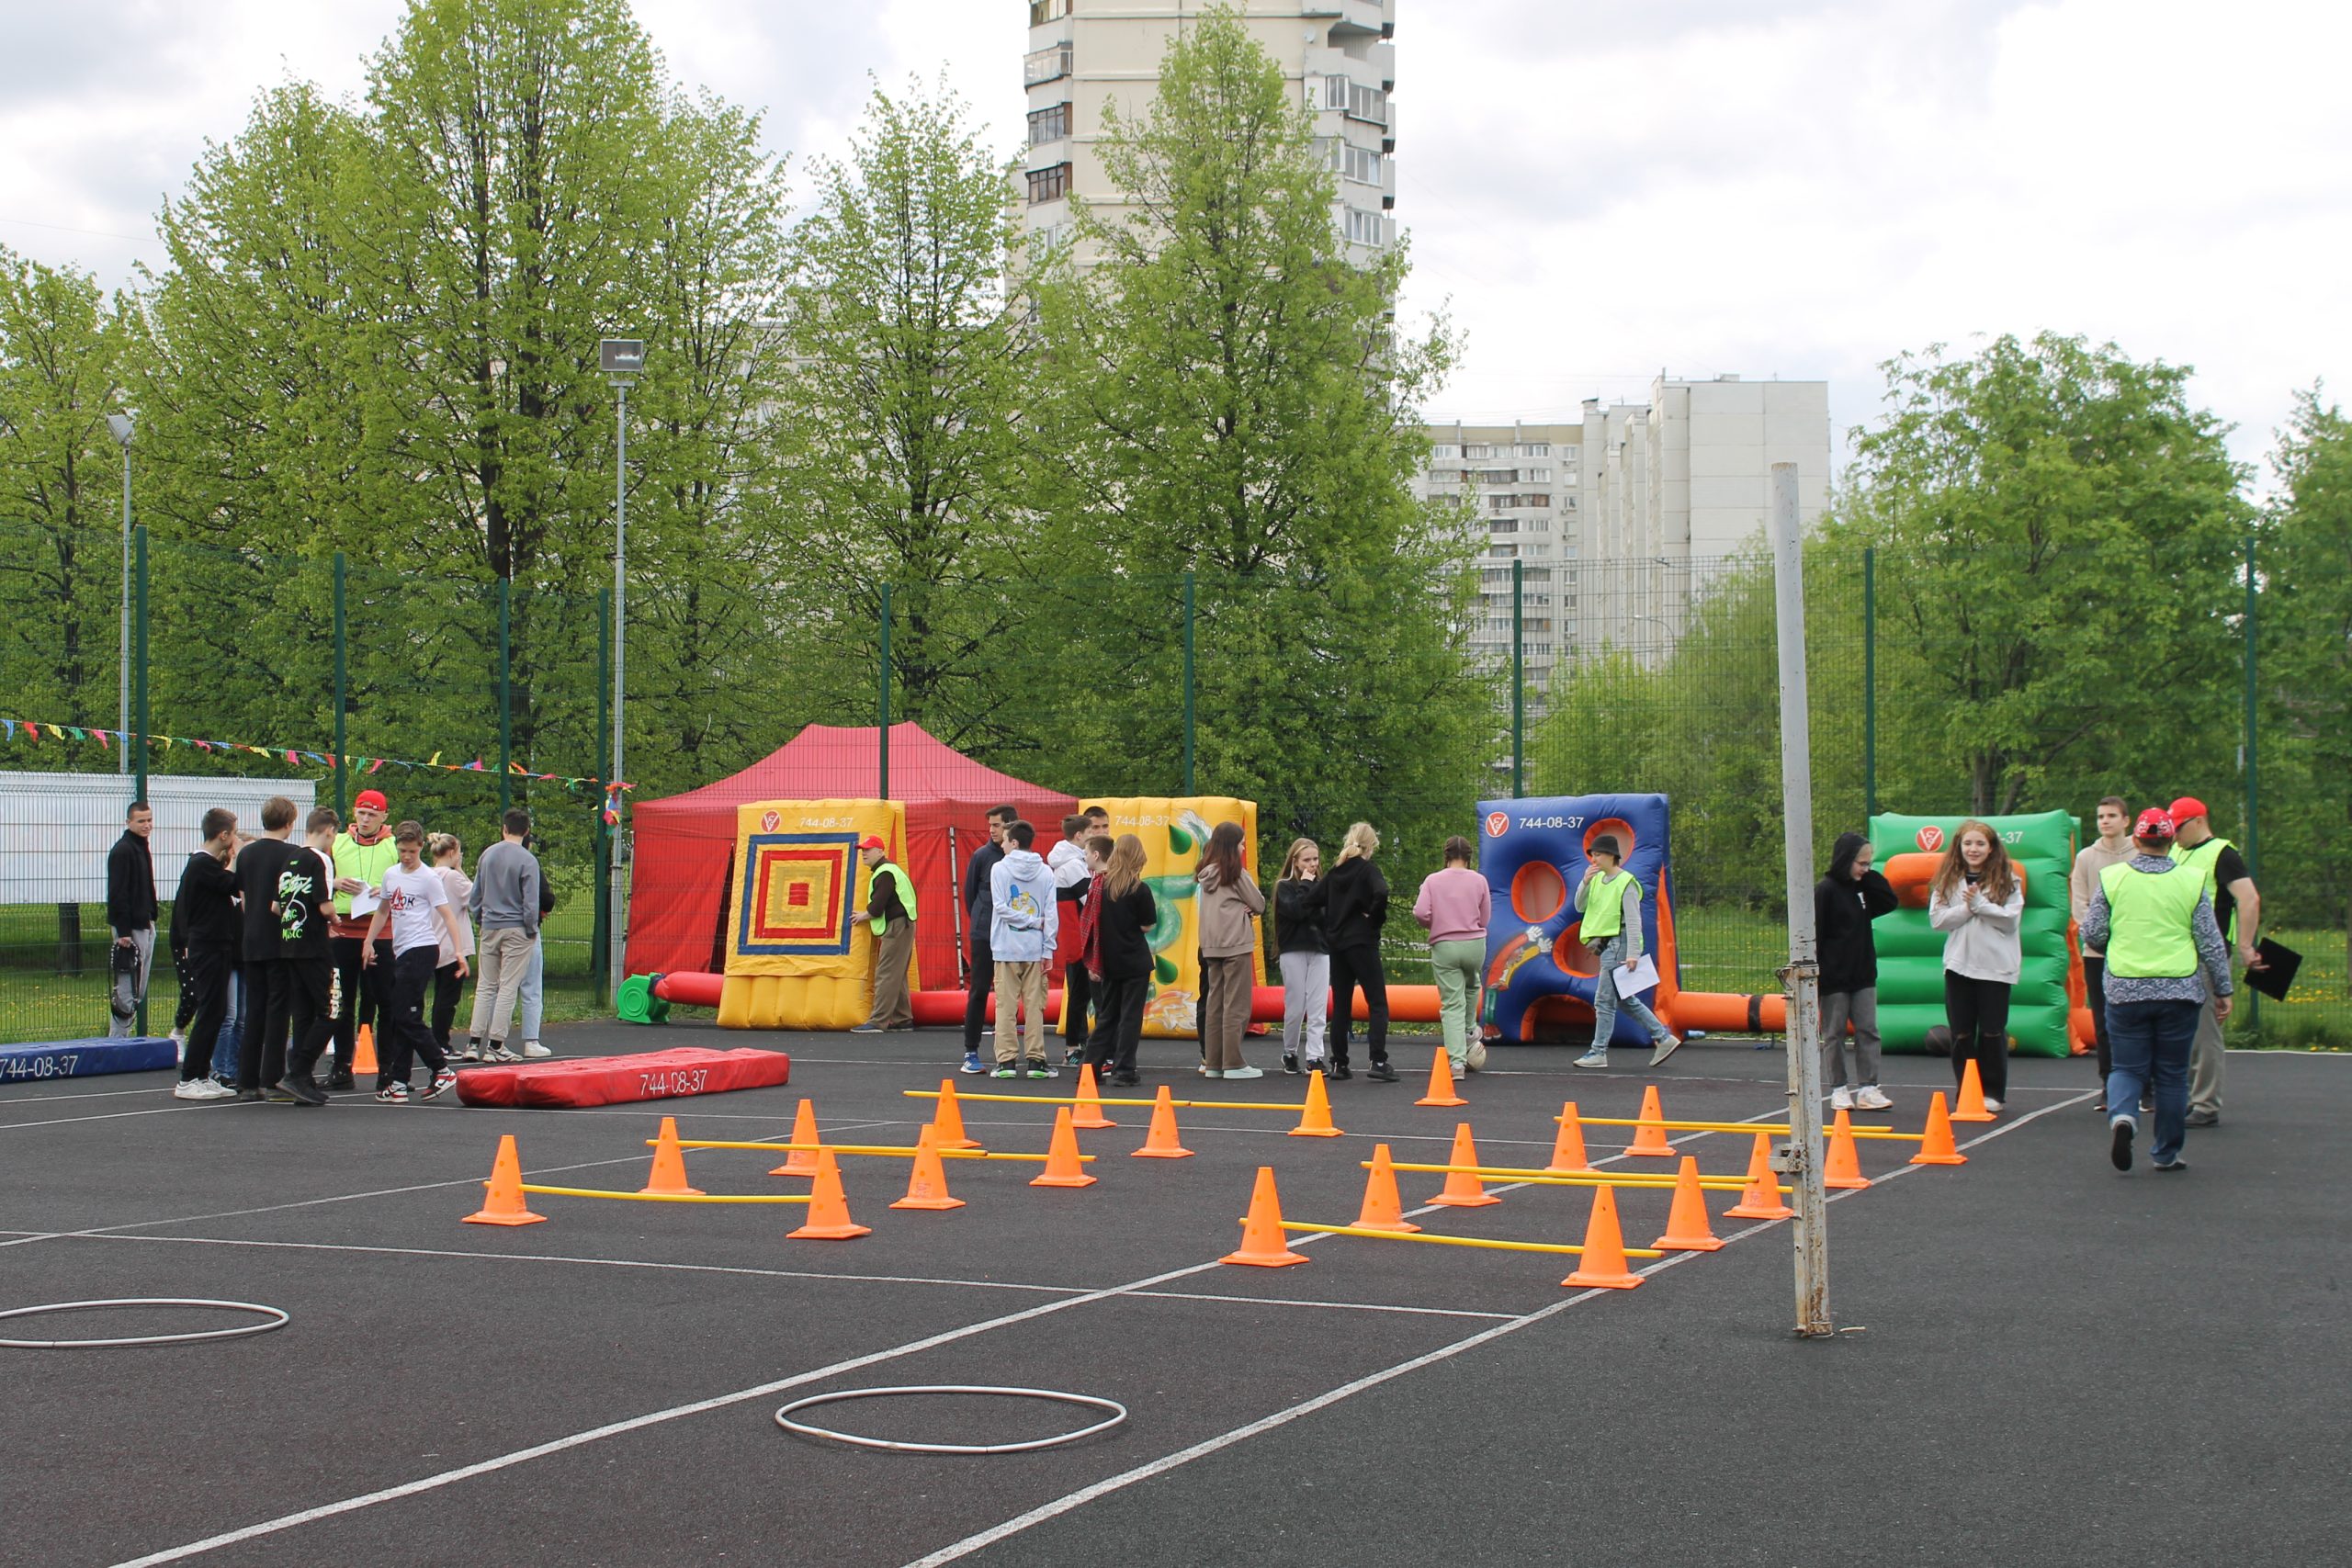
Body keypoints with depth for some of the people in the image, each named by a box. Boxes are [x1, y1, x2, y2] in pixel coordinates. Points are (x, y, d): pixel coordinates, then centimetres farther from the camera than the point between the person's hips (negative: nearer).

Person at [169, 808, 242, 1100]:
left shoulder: (200, 863, 15)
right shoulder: (203, 865, -17)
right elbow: (237, 886, -20)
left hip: (215, 947, 10)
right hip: (209, 948, -10)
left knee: (213, 1012, 11)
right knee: (210, 1013, -9)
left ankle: (202, 1077, 14)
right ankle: (188, 1081, -7)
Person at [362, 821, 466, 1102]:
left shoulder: (428, 878, -6)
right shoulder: (391, 875, 14)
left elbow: (447, 915, -8)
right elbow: (382, 912, 26)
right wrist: (369, 943, 19)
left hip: (422, 950, -8)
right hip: (400, 952, 8)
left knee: (407, 1016, -11)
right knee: (397, 1017, 6)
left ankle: (442, 1071, -5)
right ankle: (397, 1082, 9)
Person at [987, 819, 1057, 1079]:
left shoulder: (999, 869, -4)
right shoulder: (1045, 872, 2)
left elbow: (1000, 908, -11)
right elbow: (1051, 914, 0)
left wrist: (1031, 921, -3)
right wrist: (1048, 950, 3)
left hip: (1006, 949, -2)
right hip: (1035, 948, 2)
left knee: (1006, 1006, 3)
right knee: (1034, 1005, 6)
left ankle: (1006, 1060, 1)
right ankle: (1036, 1060, 7)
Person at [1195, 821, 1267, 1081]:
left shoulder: (1206, 874, 10)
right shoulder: (1236, 873, -9)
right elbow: (1259, 904, -4)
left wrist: (1243, 910, 5)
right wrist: (1251, 907, 17)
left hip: (1211, 945, 7)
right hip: (1236, 942, -7)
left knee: (1214, 1002, 10)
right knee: (1236, 1005, -4)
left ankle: (1212, 1062, 13)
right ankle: (1233, 1064, -6)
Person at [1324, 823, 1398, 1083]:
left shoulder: (1335, 872, 10)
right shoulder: (1368, 870, -8)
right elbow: (1381, 893, -27)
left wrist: (1330, 928, 12)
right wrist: (1375, 918, -12)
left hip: (1337, 943, 6)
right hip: (1362, 942, -6)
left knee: (1341, 1005, 11)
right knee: (1377, 1003, -3)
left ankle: (1339, 1064, 10)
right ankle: (1378, 1062, -13)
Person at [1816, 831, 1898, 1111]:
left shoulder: (1862, 887, 9)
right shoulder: (1825, 890, -12)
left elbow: (1890, 902, 10)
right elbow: (1814, 934, -13)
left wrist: (1870, 878, 0)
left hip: (1863, 975, 6)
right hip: (1834, 978, -6)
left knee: (1868, 1031, 3)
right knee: (1834, 1034, 3)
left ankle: (1868, 1088, 5)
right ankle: (1839, 1090, 10)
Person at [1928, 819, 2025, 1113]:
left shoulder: (2006, 879, 1)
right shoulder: (1947, 880, 7)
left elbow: (2010, 919, -9)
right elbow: (1937, 919, -2)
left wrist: (1979, 904, -14)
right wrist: (1967, 908, -13)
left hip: (1995, 964, -2)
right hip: (1958, 963, 2)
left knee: (1992, 1031, 2)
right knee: (1961, 1033, 3)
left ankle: (1992, 1093, 13)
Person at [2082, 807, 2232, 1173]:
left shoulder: (2112, 878, -1)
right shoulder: (2191, 880, -1)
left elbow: (2092, 934, 2)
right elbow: (2211, 942, 2)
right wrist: (2222, 990, 12)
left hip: (2125, 989, 0)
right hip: (2179, 990, 0)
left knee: (2127, 1067, 8)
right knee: (2172, 1073, 11)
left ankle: (2122, 1116, -21)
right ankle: (2167, 1153, 16)